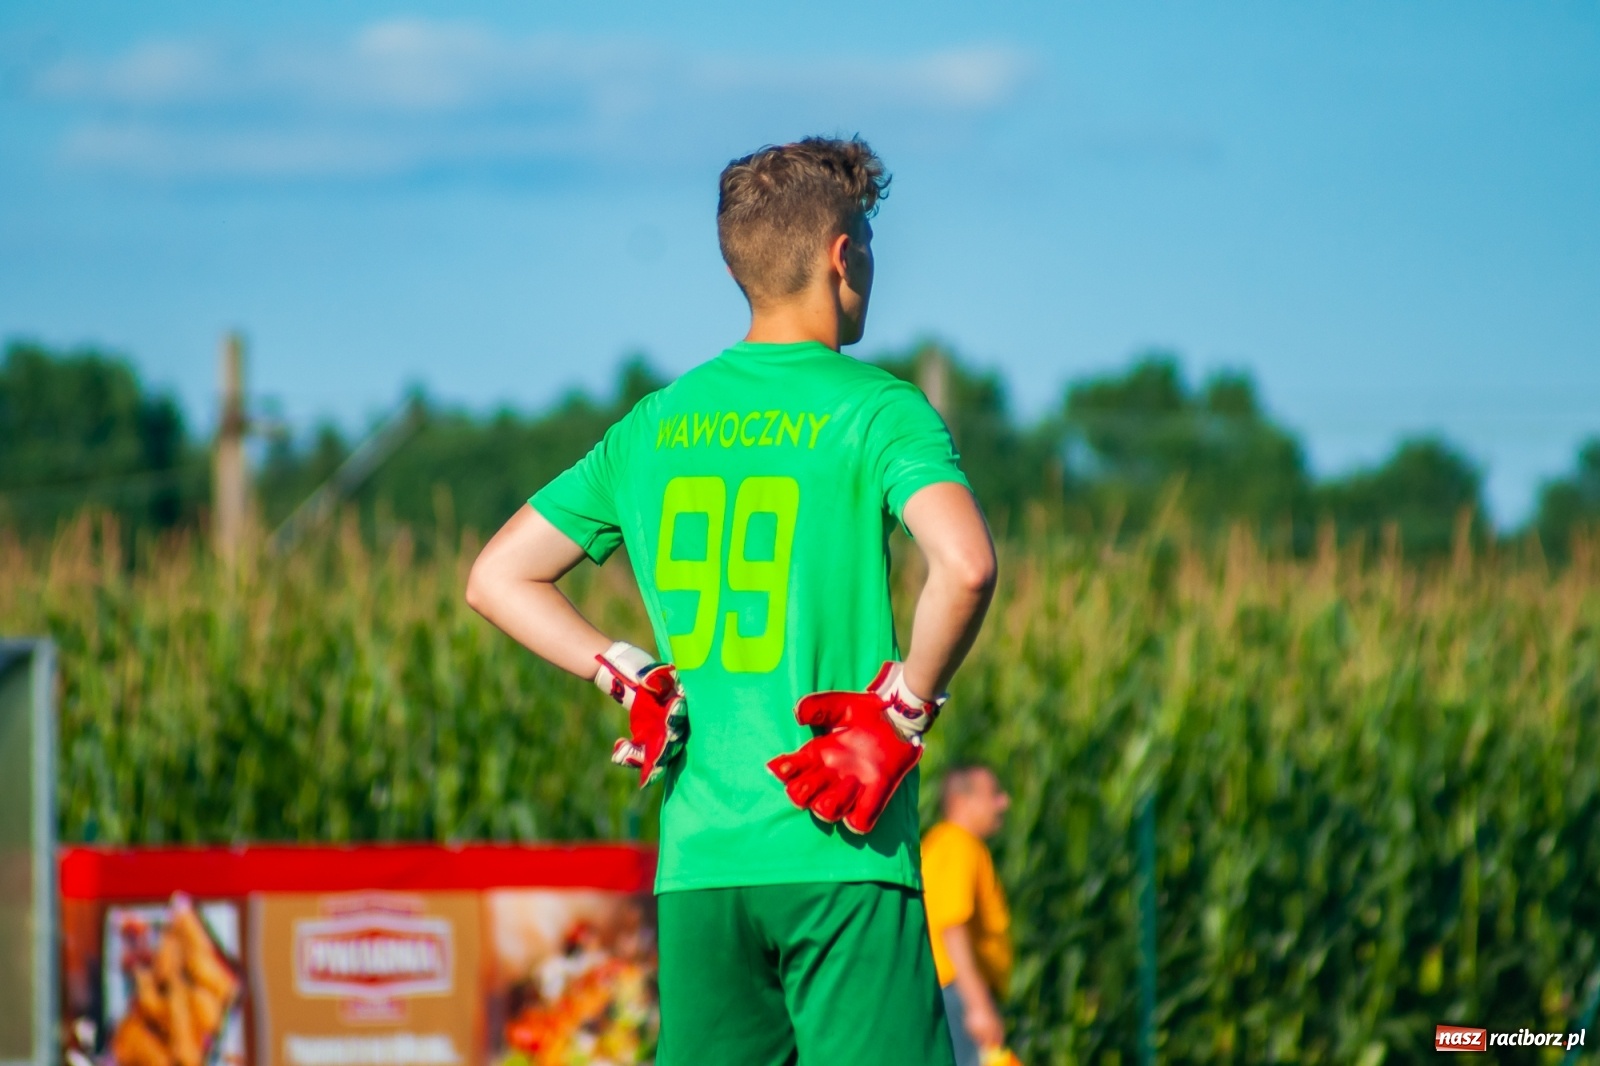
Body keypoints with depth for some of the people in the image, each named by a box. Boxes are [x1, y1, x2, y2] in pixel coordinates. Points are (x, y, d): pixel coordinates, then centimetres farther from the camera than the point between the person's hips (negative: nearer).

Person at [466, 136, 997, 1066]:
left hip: (696, 855, 5)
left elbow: (499, 578, 17)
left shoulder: (656, 425, 13)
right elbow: (965, 565, -22)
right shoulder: (876, 409, -4)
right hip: (839, 853, -5)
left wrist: (637, 681, 12)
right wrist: (905, 710, -9)